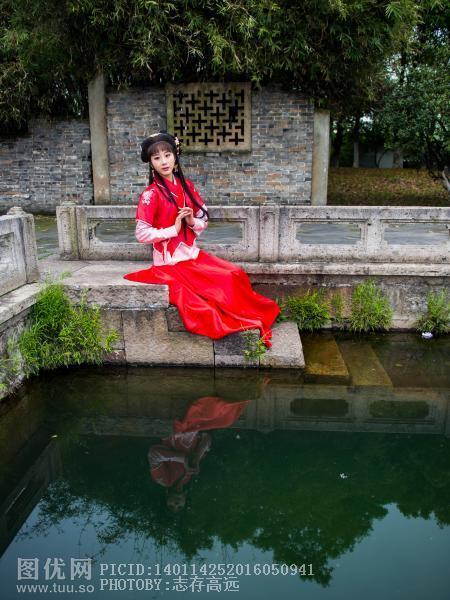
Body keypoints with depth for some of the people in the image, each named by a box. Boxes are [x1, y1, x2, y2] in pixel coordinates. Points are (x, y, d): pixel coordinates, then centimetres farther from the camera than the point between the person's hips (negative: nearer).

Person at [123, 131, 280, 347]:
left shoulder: (186, 186, 5)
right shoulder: (150, 194, -12)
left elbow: (204, 220, 11)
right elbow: (141, 234, -16)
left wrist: (192, 222, -11)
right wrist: (173, 229, -17)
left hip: (192, 254, 6)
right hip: (169, 262, -5)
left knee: (235, 274, -11)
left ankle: (254, 318, 5)